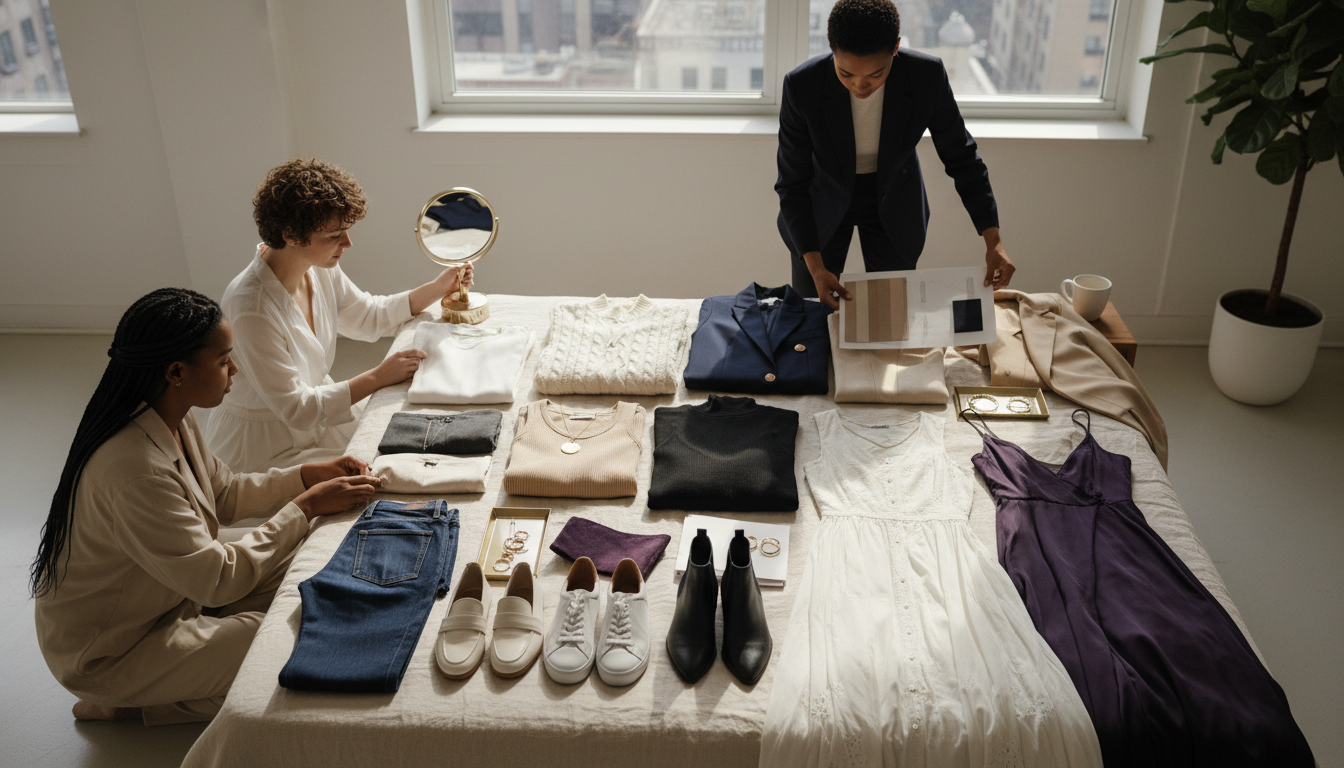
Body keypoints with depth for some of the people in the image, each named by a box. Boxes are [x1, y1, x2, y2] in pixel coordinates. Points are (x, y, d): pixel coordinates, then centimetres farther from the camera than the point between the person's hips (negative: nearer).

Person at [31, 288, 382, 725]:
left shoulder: (173, 420, -6)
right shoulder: (135, 469, -35)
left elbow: (225, 494, 10)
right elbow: (218, 580, -30)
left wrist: (310, 475, -4)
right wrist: (307, 506, -24)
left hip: (163, 596, 9)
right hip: (107, 652, -9)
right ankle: (131, 705, 2)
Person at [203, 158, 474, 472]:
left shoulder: (319, 269, -7)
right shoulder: (251, 309, -32)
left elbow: (369, 317, 12)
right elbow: (296, 408, -26)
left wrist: (438, 288, 2)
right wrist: (378, 377, -24)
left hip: (318, 409, 8)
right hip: (264, 449, -8)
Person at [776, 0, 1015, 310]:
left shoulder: (928, 76, -26)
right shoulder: (801, 86, -30)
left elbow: (961, 158, -11)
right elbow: (792, 184, -20)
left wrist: (993, 242, -17)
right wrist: (815, 267, -26)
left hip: (894, 204, 1)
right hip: (823, 203, -1)